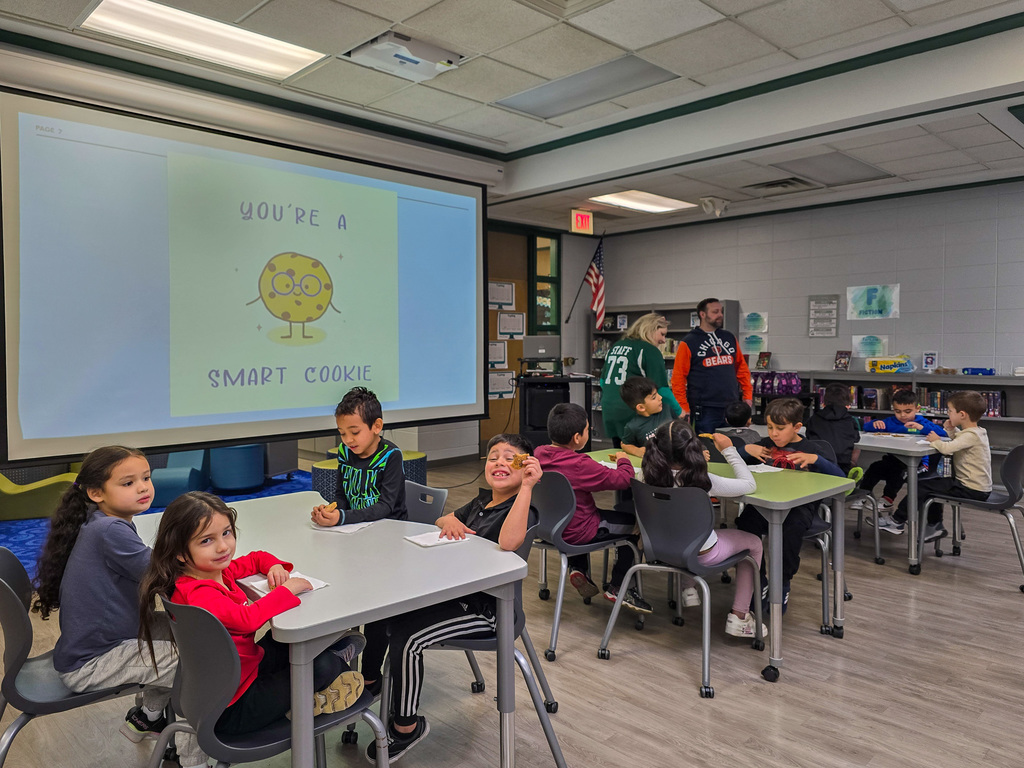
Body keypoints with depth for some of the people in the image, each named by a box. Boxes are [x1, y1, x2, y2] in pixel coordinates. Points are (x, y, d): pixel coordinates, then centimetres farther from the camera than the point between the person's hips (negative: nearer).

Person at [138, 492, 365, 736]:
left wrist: (275, 566, -3)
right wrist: (287, 589, -30)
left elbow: (256, 558, 20)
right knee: (322, 666, -10)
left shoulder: (220, 571, 1)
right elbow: (246, 618, -44)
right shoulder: (196, 593, -29)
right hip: (230, 709, -10)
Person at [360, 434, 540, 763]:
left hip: (482, 609, -9)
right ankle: (369, 680, 39)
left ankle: (407, 726, 2)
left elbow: (508, 542, -40)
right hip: (449, 591, 10)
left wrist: (527, 486, -42)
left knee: (405, 638, -22)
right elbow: (445, 520, 23)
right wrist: (449, 520, -2)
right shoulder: (483, 500, 10)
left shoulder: (522, 510, -17)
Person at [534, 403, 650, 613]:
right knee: (630, 522, 11)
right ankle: (617, 587, 18)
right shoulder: (579, 465, -28)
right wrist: (623, 460, 0)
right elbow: (622, 479, -21)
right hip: (575, 533, -7)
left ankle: (578, 569, 28)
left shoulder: (538, 454, -6)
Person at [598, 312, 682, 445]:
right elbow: (661, 389, -12)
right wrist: (679, 413, 0)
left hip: (608, 411, 8)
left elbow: (603, 381, 21)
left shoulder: (616, 346, 15)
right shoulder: (650, 351, -8)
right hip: (631, 413, -8)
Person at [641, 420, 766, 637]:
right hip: (702, 554, -5)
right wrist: (728, 450, -10)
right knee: (753, 543, 19)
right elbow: (749, 484, -14)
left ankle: (689, 588, 37)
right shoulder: (702, 481, -27)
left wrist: (696, 464, 9)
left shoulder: (652, 478, -16)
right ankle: (738, 617, 20)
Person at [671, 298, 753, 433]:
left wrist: (748, 396, 10)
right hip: (704, 410, -5)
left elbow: (742, 368, 18)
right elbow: (678, 377, -6)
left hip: (733, 407, 5)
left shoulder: (730, 338, 15)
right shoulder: (688, 342, -2)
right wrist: (684, 408, -12)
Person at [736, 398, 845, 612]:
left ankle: (783, 585, -13)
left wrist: (815, 459, -21)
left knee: (791, 529, -36)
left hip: (799, 505, -3)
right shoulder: (765, 445, 12)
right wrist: (747, 449, -1)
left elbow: (840, 477, -7)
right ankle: (758, 582, -9)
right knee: (746, 523, -27)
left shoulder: (809, 450, 3)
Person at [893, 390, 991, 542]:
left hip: (971, 490, -10)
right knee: (930, 484, 21)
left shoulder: (971, 435, -22)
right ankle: (936, 526, 29)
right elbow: (959, 440, 29)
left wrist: (936, 441, -14)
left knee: (922, 487, -9)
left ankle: (897, 520, 2)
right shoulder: (979, 431, 9)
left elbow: (947, 448, -35)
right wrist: (952, 430, 8)